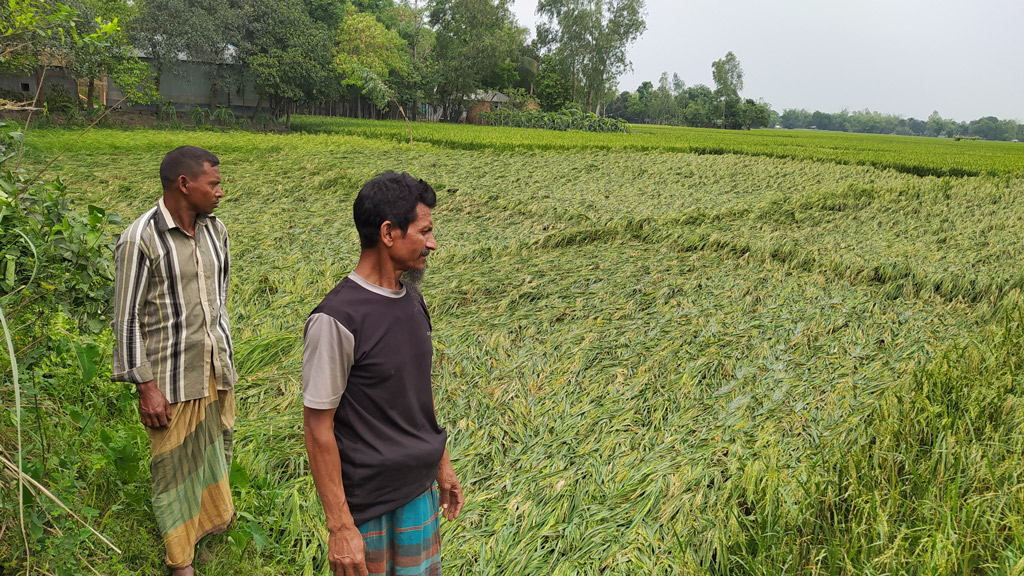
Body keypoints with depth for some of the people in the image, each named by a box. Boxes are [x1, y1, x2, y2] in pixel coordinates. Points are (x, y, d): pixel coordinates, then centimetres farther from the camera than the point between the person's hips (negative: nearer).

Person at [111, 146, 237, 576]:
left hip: (216, 368, 6)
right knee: (175, 464, 9)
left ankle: (212, 522, 44)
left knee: (216, 452, 19)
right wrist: (146, 386, -14)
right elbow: (127, 318, -13)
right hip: (172, 377, -5)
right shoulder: (141, 239, -17)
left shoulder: (214, 230, 3)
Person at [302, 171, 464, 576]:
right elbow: (318, 427, -18)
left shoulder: (412, 300, 2)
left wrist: (442, 464, 16)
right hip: (367, 502, -7)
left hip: (421, 488, 7)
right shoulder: (336, 320, -22)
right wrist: (340, 526, -17)